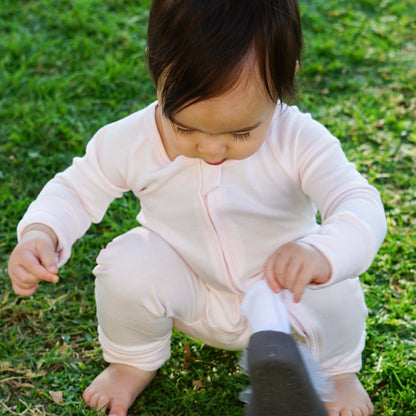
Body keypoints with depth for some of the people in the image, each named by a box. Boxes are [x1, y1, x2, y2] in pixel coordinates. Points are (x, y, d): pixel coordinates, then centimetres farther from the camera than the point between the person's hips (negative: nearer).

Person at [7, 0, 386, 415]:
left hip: (278, 293, -1)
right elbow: (77, 189, -5)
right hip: (189, 296, 1)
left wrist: (321, 255, -58)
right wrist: (40, 234, -27)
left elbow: (362, 207, -34)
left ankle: (335, 369, 10)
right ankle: (134, 362, 9)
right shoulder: (131, 142, -21)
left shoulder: (300, 143, -27)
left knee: (332, 289, -30)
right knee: (128, 264, -27)